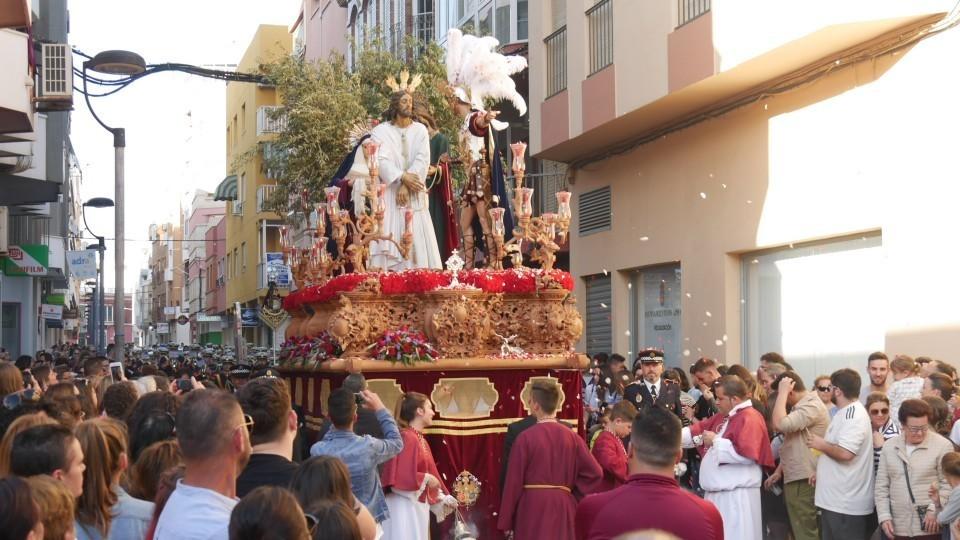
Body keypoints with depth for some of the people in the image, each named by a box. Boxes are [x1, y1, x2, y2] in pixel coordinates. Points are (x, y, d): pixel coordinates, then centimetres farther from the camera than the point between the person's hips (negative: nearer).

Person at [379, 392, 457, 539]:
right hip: (406, 507, -9)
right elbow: (403, 476, -22)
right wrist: (426, 479, -12)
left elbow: (430, 471, 18)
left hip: (419, 505, 9)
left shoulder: (421, 440, 13)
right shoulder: (407, 438, -15)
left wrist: (443, 497, 15)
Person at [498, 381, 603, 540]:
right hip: (563, 506, 3)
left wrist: (506, 521, 0)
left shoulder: (526, 437, -9)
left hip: (532, 506, -3)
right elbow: (595, 473, -2)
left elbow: (514, 480, -6)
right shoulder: (572, 437, 2)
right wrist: (571, 491, 8)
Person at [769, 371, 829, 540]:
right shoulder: (801, 406, 17)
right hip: (796, 478, 10)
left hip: (803, 480, -10)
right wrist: (779, 471, 17)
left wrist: (782, 392, -18)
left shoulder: (811, 406, -15)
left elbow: (779, 424, -28)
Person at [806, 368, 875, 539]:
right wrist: (820, 470, 15)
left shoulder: (853, 414, -18)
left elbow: (845, 453, -30)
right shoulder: (846, 413, 16)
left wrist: (821, 445, -14)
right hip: (835, 500, 10)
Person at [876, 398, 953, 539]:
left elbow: (948, 485, -4)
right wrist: (884, 516, 1)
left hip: (929, 528, -3)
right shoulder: (889, 447, 7)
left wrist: (935, 509, -15)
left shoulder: (942, 446, -4)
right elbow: (882, 486, 10)